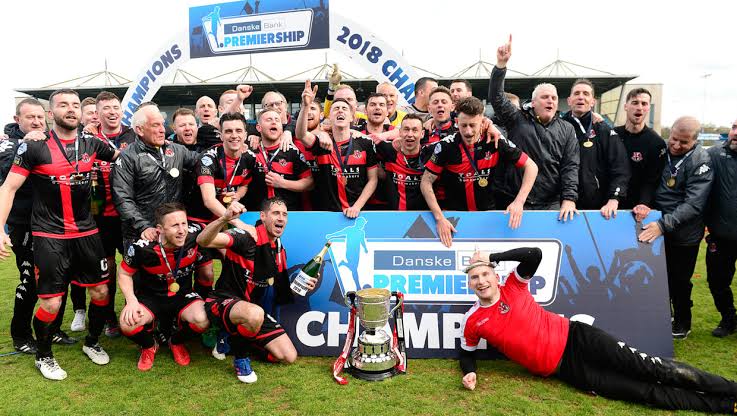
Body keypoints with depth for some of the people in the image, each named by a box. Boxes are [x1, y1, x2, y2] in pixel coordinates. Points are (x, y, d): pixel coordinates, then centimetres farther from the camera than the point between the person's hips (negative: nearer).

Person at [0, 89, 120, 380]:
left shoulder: (91, 145, 4)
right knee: (51, 303, -3)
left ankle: (92, 343, 30)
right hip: (50, 236, -4)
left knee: (101, 292, 6)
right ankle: (43, 356, 23)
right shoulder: (35, 146, -6)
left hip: (86, 232, 4)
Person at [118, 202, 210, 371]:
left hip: (183, 296, 1)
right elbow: (124, 274, -3)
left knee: (202, 320, -30)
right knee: (128, 324, -30)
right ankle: (149, 347, 9)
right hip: (150, 297, -1)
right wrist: (132, 301, -19)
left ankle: (176, 342, 8)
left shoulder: (195, 234, -21)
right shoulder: (142, 247, -22)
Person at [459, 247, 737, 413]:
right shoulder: (471, 322, -3)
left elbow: (534, 254, -16)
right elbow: (467, 353, 12)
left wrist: (492, 256, -15)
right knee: (648, 393, -6)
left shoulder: (513, 286, -4)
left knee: (653, 370, -7)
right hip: (563, 370, 0)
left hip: (573, 337, 1)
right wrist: (470, 373, -8)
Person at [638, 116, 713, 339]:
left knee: (679, 280, 8)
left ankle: (682, 322, 30)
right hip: (656, 227, 4)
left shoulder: (701, 161, -17)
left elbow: (693, 204, -23)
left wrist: (664, 224, -32)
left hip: (684, 234, -4)